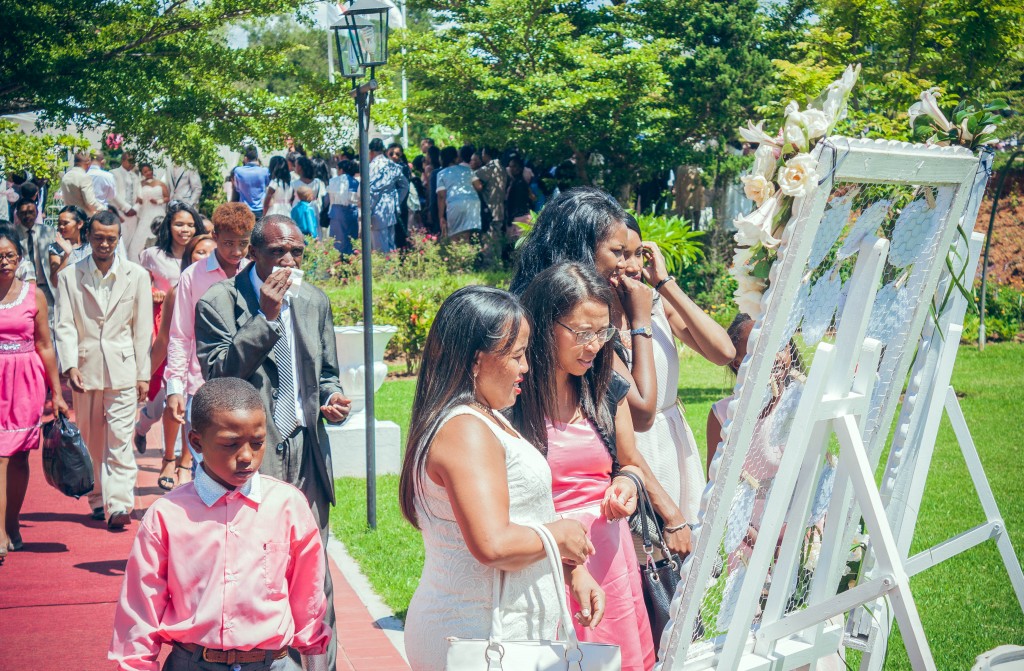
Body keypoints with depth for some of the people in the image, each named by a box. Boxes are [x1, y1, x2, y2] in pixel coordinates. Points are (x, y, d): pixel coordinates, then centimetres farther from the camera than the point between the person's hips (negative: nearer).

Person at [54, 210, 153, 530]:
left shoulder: (137, 275, 4)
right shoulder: (69, 276, 4)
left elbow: (143, 329, 4)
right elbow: (64, 326, -1)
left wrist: (143, 374, 1)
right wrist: (70, 366, -15)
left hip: (123, 369, -1)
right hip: (85, 370, 2)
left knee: (120, 439, -8)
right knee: (90, 441, 10)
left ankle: (120, 505, -12)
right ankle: (98, 501, 22)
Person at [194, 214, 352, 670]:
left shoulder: (314, 301, 12)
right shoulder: (218, 302, -5)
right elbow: (217, 372, -16)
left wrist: (332, 400, -2)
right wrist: (266, 316, -19)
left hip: (306, 456, 4)